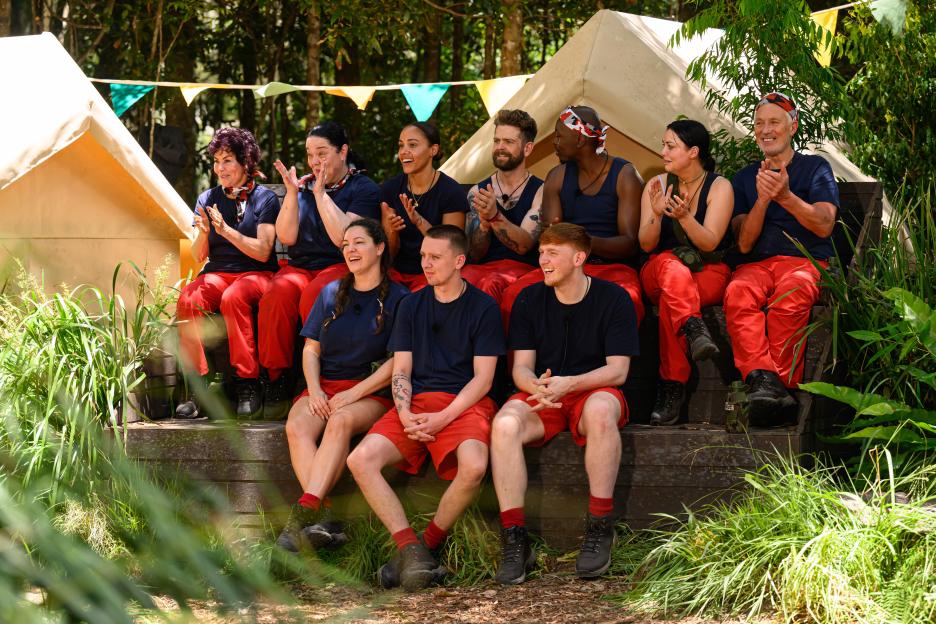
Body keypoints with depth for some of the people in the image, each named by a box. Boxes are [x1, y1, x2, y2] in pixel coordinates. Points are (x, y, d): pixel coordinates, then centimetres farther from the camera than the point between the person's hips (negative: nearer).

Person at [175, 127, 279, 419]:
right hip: (216, 273, 3)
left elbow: (263, 252, -8)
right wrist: (203, 233, -14)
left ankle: (247, 384, -31)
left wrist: (226, 230, -18)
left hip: (256, 274, -3)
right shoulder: (207, 199, 13)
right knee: (188, 300, -30)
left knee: (233, 297, -38)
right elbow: (198, 257, 8)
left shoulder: (264, 198, 2)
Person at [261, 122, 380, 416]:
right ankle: (278, 378, -24)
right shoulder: (304, 185, 18)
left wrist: (320, 193, -9)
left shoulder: (364, 188, 4)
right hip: (300, 267, 4)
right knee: (277, 295, -31)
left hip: (342, 268, -4)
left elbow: (344, 238, -12)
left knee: (314, 296, -38)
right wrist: (292, 192, -2)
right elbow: (286, 237, 7)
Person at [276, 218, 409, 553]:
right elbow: (311, 349, 15)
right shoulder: (331, 293, 17)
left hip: (373, 391, -4)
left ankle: (305, 513, -47)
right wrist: (315, 390, -4)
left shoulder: (398, 298, 3)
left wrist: (354, 393, -14)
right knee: (296, 427, -29)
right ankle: (322, 519, -42)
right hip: (325, 386, 4)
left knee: (341, 421, -37)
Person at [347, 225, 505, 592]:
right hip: (416, 402, 4)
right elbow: (401, 370, 13)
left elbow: (483, 378, -2)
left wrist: (442, 418, -15)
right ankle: (410, 548, -23)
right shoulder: (411, 306, 16)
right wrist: (405, 414, -8)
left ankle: (428, 545, -15)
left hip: (464, 405, -4)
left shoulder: (483, 308, 3)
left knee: (473, 466, -37)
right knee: (360, 459, -23)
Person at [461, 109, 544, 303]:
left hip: (522, 269, -2)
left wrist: (495, 216, -28)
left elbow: (524, 246, -11)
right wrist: (484, 221, -14)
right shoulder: (477, 191, 14)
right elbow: (475, 254, 7)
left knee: (491, 284, -38)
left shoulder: (540, 191, 3)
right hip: (483, 267, 2)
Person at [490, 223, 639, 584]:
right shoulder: (529, 300, 6)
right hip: (541, 397, 2)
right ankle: (515, 540, -30)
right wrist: (536, 386, -23)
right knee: (505, 423, -32)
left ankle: (599, 531, -32)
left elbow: (618, 370, -9)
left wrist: (569, 383, -26)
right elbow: (521, 367, 2)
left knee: (600, 410, -40)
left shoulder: (613, 299, -3)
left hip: (594, 391, -2)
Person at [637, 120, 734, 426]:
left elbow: (709, 242, -12)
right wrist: (656, 214, -20)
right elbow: (646, 244, 1)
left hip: (710, 272, -2)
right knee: (672, 265, -38)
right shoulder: (656, 185, 8)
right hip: (658, 271, 2)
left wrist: (684, 216, -28)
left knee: (670, 300, -37)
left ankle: (671, 389, -39)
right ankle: (695, 331, -61)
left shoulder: (719, 187, -1)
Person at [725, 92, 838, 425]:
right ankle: (762, 379, -51)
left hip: (806, 261, -2)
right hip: (756, 265, 2)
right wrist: (762, 200, -6)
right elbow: (744, 243, 11)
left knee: (790, 296, -39)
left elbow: (824, 225, -1)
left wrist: (786, 197, -16)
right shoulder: (744, 178, 23)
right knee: (738, 294, -36)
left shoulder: (815, 168, 15)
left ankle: (780, 383, -39)